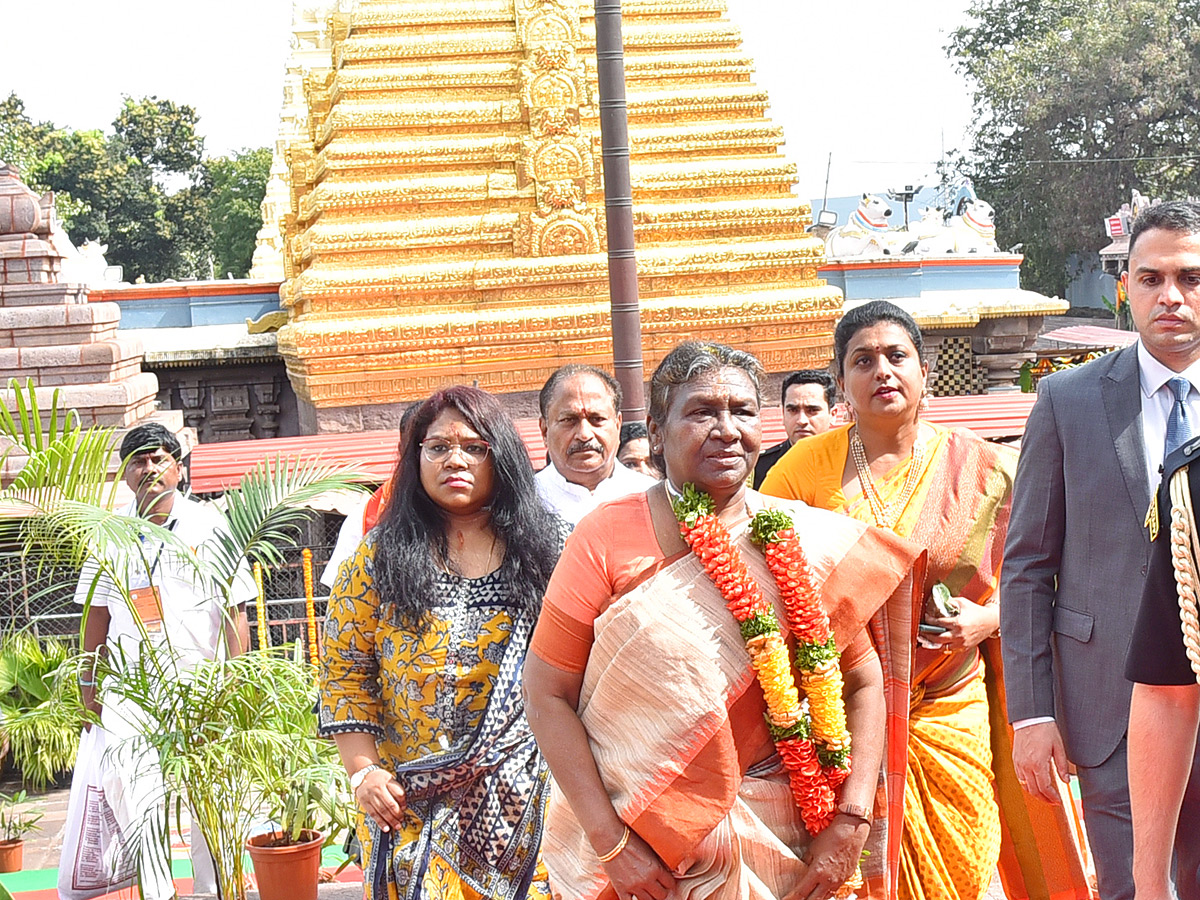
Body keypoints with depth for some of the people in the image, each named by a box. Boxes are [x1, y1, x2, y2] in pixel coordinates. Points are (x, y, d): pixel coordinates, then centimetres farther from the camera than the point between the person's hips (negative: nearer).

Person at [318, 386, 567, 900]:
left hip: (529, 801, 1)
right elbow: (344, 673, 2)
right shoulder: (380, 559, 1)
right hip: (412, 804, 0)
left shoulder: (544, 552, 3)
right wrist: (364, 771, -8)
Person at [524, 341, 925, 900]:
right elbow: (549, 693, -9)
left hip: (776, 838, 2)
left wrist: (851, 822, -10)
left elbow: (863, 685, 1)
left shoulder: (809, 541, -3)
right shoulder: (607, 538, -9)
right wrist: (610, 842, -15)